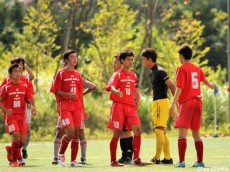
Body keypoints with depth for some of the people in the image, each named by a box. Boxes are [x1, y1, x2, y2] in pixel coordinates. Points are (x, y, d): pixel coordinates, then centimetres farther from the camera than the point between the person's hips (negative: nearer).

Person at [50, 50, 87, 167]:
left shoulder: (78, 75, 13)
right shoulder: (61, 73, -1)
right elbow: (56, 91, -5)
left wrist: (83, 109, 14)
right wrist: (67, 94, -21)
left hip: (77, 107, 5)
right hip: (65, 106, -5)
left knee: (76, 132, 0)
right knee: (70, 132, -16)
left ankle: (73, 160, 7)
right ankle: (61, 154, 8)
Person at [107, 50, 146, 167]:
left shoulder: (134, 76, 14)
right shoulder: (118, 74, -3)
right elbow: (112, 87, -21)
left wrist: (136, 104, 15)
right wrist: (116, 92, -42)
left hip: (131, 106, 5)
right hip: (118, 105, -5)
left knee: (137, 130, -9)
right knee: (117, 133, -3)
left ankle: (136, 158, -2)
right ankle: (113, 160, 5)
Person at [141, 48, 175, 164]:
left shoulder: (159, 71, -13)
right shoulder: (152, 72, 17)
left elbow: (172, 86, -17)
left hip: (161, 102, -10)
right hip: (156, 102, 10)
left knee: (159, 130, -9)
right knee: (163, 131, 10)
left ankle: (157, 158, -9)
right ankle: (168, 158, 13)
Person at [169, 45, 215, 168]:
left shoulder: (182, 69, -7)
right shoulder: (197, 68, 13)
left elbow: (179, 88, -16)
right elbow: (205, 80, 33)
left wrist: (173, 104, -18)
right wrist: (211, 85, 55)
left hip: (186, 103, -7)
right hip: (198, 102, 7)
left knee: (182, 133, -11)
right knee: (196, 133, 14)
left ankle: (181, 161, -21)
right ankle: (200, 161, 14)